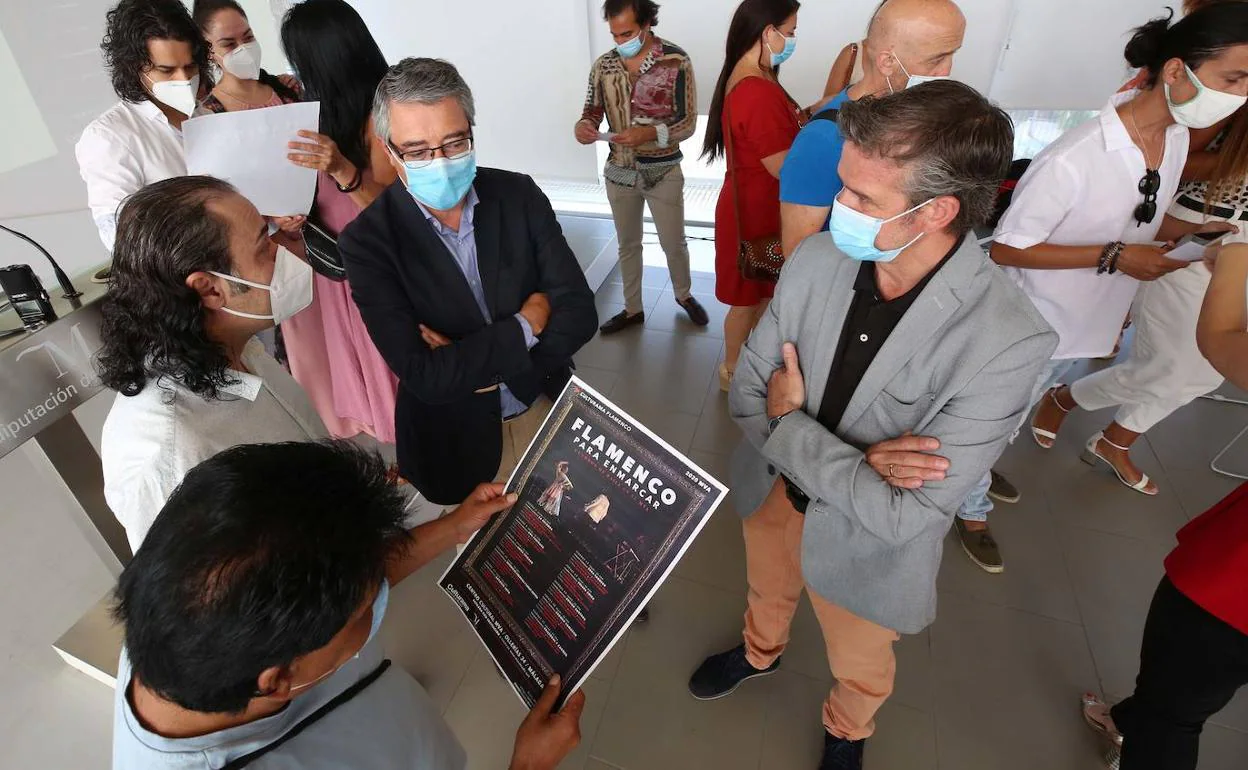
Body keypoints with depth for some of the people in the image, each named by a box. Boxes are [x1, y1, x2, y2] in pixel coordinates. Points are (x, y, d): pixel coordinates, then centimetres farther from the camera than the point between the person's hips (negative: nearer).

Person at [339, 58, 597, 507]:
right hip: (456, 444, -2)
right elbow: (424, 376, -26)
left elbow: (579, 313, -14)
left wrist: (469, 362, -22)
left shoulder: (519, 195, -10)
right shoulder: (368, 241, -18)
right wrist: (527, 323, -21)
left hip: (548, 412, 3)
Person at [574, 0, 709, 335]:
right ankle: (632, 309, 31)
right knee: (627, 244, 15)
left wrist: (649, 133, -30)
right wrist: (583, 126, -22)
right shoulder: (603, 65, -2)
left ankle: (683, 294, 38)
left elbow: (688, 123, -13)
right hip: (619, 171, 3)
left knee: (674, 243, 10)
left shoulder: (676, 61, -13)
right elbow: (593, 110, 3)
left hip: (663, 172, -3)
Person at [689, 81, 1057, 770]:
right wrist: (853, 460, -26)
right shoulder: (815, 259, -19)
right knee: (767, 597, 34)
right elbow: (746, 392, -12)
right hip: (770, 494, 3)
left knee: (860, 668, 28)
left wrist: (788, 424, -23)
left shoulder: (1007, 342, -32)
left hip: (867, 548, -3)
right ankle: (760, 653, 69)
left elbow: (902, 516, -30)